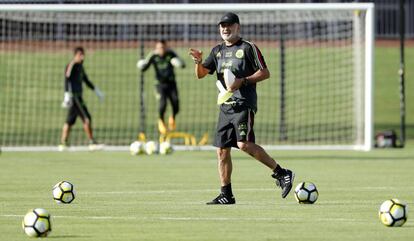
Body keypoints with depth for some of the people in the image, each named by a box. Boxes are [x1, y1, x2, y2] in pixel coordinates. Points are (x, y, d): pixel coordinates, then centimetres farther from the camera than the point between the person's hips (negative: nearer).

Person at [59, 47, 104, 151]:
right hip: (74, 96, -9)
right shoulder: (71, 66, -11)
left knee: (70, 120, 7)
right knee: (87, 118, -10)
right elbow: (67, 81, -20)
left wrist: (96, 91, 30)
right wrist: (67, 96, -28)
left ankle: (63, 143, 7)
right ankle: (92, 143, -8)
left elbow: (86, 80, 28)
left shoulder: (80, 66, 18)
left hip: (78, 97, 9)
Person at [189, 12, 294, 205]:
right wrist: (198, 61, -7)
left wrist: (243, 81, -16)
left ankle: (281, 173, -14)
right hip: (226, 107, 7)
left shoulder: (248, 48, -2)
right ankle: (226, 195, 11)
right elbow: (201, 74, 14)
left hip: (244, 104, -7)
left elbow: (265, 73, -5)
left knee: (244, 143, -23)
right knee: (222, 150, 4)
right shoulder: (217, 51, 17)